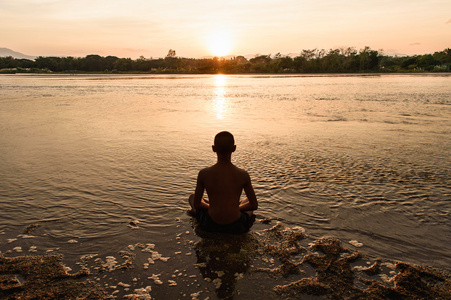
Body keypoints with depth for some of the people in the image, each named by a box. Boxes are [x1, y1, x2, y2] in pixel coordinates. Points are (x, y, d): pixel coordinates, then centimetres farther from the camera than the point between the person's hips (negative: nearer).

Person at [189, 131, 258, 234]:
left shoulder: (204, 174, -11)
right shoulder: (243, 175, -10)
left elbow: (196, 205, -1)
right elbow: (255, 205, 1)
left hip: (210, 226, 0)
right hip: (237, 227, 0)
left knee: (192, 196, 29)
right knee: (249, 199, 32)